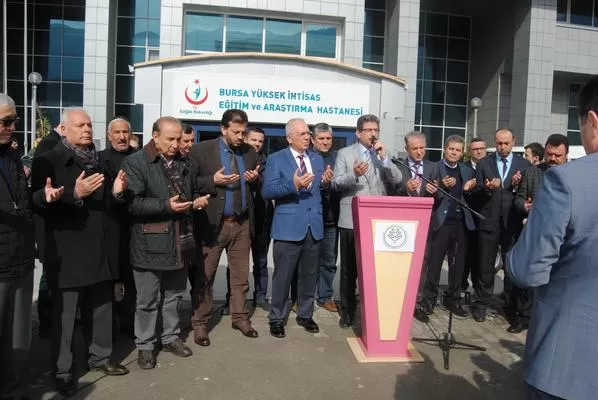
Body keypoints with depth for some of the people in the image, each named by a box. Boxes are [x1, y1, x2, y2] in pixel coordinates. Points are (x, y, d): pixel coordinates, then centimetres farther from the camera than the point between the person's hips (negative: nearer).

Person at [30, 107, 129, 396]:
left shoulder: (98, 161, 14)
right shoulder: (48, 161, -5)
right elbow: (39, 203, -15)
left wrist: (116, 192, -2)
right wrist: (74, 194, -25)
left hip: (101, 249, 6)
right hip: (68, 252, -6)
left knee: (101, 308, 16)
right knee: (65, 313, 6)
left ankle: (100, 356, 32)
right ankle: (62, 370, 20)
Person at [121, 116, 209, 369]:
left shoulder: (182, 163, 12)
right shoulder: (135, 163, -9)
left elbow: (191, 191, 25)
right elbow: (132, 203, -18)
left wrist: (197, 200, 3)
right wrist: (166, 206, -26)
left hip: (179, 241, 6)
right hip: (150, 243, -6)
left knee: (174, 294, 17)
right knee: (148, 299, 6)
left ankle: (170, 337, 34)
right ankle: (145, 345, 23)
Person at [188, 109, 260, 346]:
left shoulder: (249, 152, 8)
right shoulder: (201, 150, -5)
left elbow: (257, 186, 17)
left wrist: (255, 179, -5)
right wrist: (213, 181, -20)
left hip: (242, 223, 4)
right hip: (212, 223, -3)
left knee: (241, 275, 12)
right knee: (205, 276, 6)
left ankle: (240, 317, 27)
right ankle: (200, 324, 19)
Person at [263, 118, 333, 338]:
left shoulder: (318, 159, 13)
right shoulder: (276, 159, -3)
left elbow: (320, 190, 13)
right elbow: (267, 191, -12)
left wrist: (326, 182, -9)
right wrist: (293, 185, -25)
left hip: (313, 226, 5)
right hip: (289, 227, -5)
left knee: (309, 275, 14)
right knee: (283, 276, 4)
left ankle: (305, 315, 30)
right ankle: (277, 318, 19)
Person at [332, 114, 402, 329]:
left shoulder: (384, 154, 12)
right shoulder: (345, 153, 3)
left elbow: (397, 180, 0)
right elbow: (335, 184, -6)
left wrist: (384, 158, -11)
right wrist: (353, 174, -24)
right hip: (351, 220, -2)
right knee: (349, 268, 7)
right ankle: (347, 311, 21)